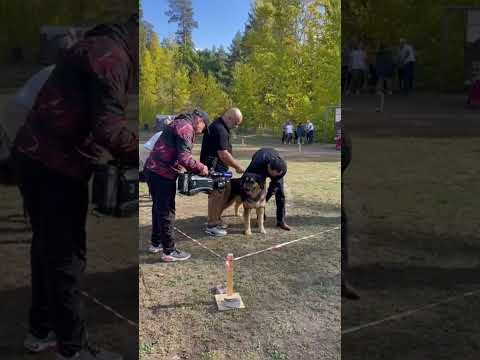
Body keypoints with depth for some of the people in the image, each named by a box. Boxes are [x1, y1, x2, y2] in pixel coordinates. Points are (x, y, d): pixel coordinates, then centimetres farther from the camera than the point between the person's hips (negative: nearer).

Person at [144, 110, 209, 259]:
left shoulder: (179, 124, 21)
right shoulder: (186, 127, -11)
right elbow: (184, 158, -21)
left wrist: (195, 168, 13)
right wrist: (201, 168, -7)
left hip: (154, 171, 10)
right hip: (162, 174, -10)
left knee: (159, 208, 20)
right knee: (167, 212, -3)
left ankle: (156, 243, 33)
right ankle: (169, 251, 5)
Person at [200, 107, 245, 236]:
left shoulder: (219, 126, 12)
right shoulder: (219, 130, -22)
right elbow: (223, 154, -25)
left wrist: (236, 164, 16)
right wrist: (238, 167, -14)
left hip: (217, 167, 10)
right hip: (213, 168, -10)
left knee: (217, 194, 17)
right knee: (216, 195, -5)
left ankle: (214, 220, 29)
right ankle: (211, 225, 4)